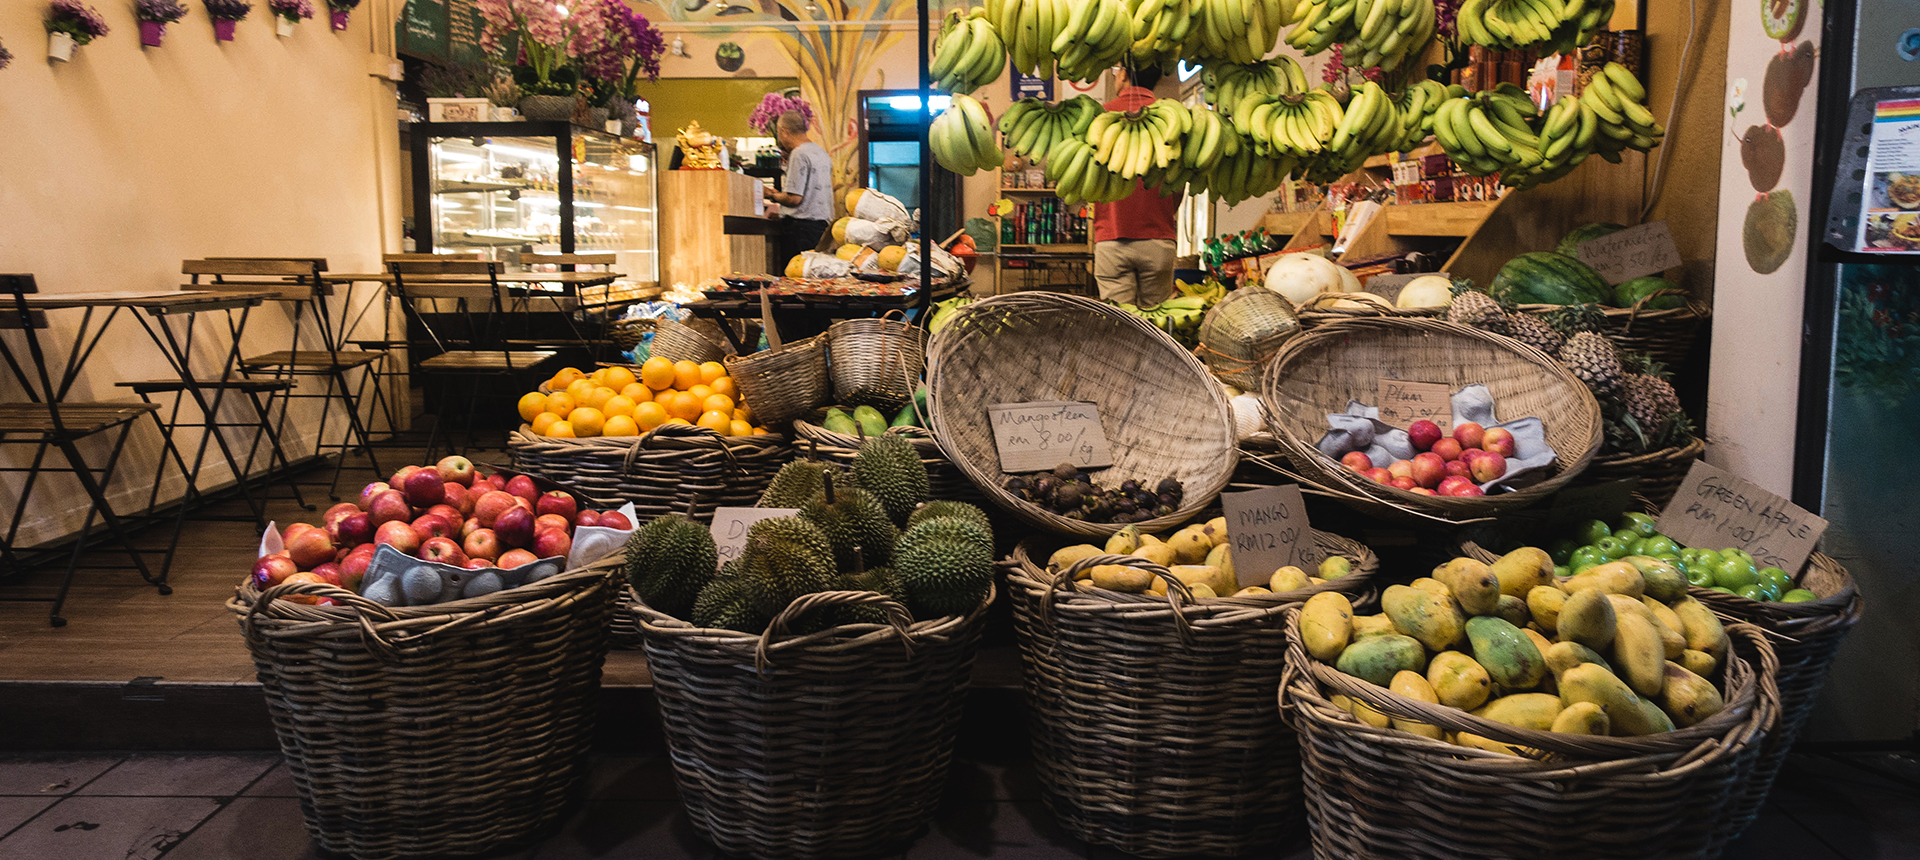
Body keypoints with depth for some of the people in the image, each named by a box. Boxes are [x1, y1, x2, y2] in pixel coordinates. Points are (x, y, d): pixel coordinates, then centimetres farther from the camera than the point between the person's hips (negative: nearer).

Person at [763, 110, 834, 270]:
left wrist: (772, 195, 0)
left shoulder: (799, 154, -13)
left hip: (803, 226, -9)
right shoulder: (822, 152, 15)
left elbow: (794, 199, -17)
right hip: (823, 224, 9)